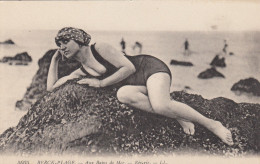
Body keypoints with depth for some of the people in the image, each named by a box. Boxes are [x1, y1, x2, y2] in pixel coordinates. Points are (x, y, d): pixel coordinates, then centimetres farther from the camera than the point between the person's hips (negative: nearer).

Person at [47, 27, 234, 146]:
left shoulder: (99, 48, -8)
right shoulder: (81, 72, 13)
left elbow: (129, 67, -14)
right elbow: (51, 87, 18)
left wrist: (101, 83, -11)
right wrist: (55, 59, 17)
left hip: (150, 67, -6)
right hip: (138, 85, 6)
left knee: (160, 106, -36)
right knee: (123, 94, -32)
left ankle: (212, 124, -16)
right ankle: (179, 117, -24)